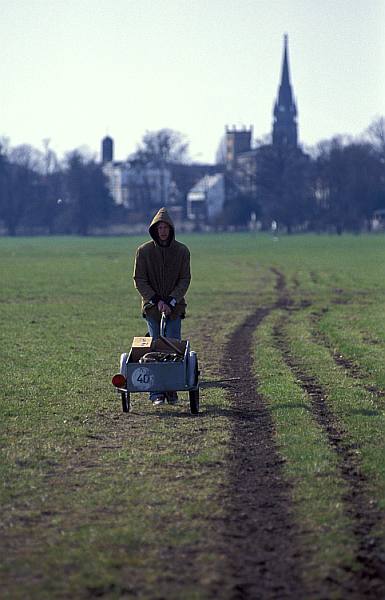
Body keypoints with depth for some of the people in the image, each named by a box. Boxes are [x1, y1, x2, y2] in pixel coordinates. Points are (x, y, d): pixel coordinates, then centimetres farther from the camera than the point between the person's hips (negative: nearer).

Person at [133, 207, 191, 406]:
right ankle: (157, 394, -2)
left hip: (174, 306, 1)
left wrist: (171, 301, -13)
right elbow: (139, 280, -1)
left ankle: (172, 391, 4)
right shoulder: (144, 251, 0)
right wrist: (156, 301, -12)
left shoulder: (182, 251, 1)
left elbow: (185, 279, 0)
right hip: (152, 307, -1)